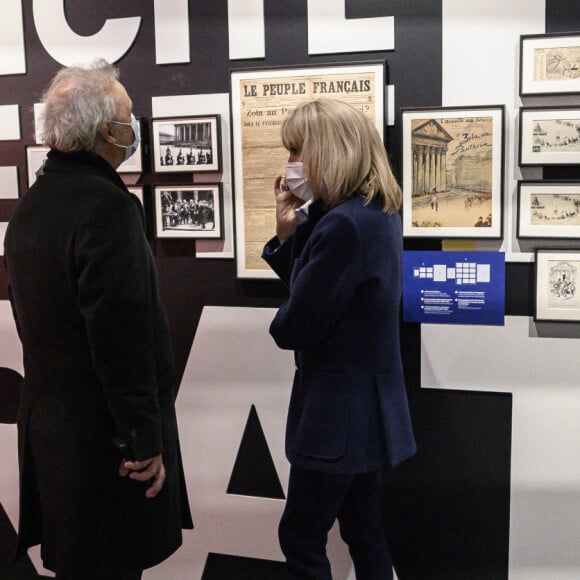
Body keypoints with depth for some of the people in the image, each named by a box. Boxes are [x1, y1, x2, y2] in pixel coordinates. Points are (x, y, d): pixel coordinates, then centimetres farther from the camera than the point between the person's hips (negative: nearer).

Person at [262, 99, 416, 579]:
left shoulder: (344, 224, -25)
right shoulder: (376, 213, 6)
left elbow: (298, 325, -22)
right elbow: (314, 284, 12)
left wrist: (279, 326, 1)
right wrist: (288, 232, -1)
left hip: (338, 407, -10)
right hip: (364, 401, 10)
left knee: (301, 537, 6)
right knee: (363, 529, 20)